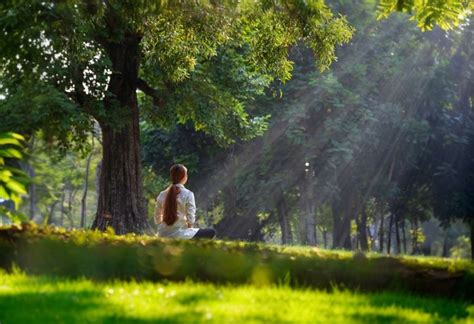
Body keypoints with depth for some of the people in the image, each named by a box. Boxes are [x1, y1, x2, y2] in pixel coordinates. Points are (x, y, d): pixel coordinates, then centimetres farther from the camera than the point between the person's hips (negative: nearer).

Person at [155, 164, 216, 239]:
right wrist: (189, 226, 8)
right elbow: (190, 219, -10)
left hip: (163, 235, 7)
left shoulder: (162, 195, 5)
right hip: (179, 235, -6)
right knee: (211, 232, 8)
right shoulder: (188, 194, -9)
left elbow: (157, 219, 8)